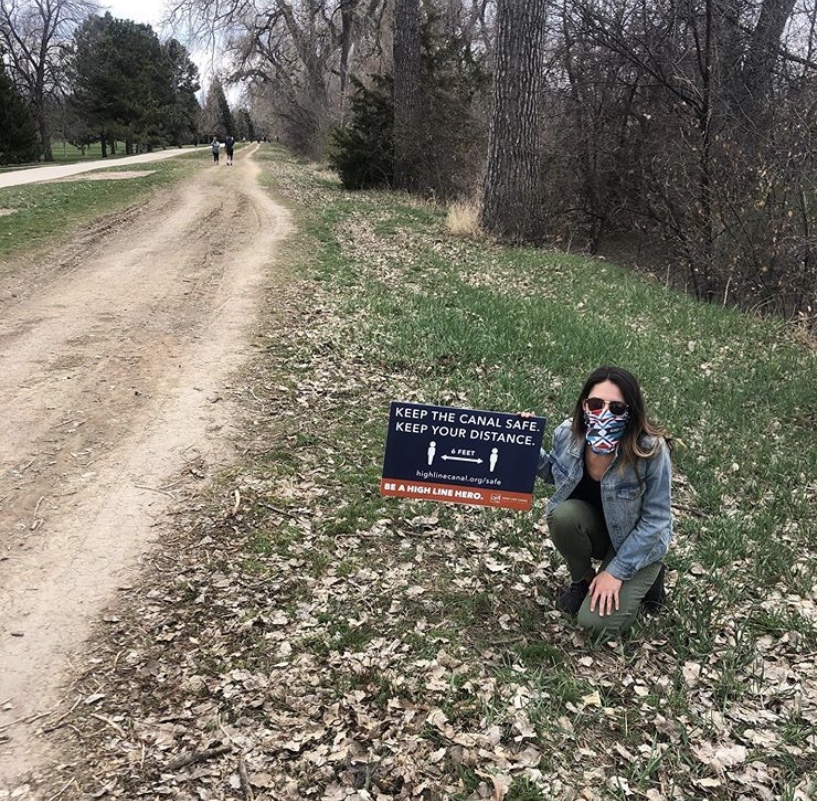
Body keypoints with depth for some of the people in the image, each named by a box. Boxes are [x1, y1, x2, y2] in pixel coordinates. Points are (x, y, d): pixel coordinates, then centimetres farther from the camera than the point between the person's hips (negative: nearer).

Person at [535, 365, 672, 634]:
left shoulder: (651, 450, -32)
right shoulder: (568, 434, -20)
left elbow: (655, 520, -22)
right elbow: (556, 474, 3)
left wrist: (616, 571, -20)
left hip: (637, 542, -4)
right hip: (594, 528, 4)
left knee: (595, 621, -15)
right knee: (563, 515, -30)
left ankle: (647, 575, 13)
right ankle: (582, 579, 1)